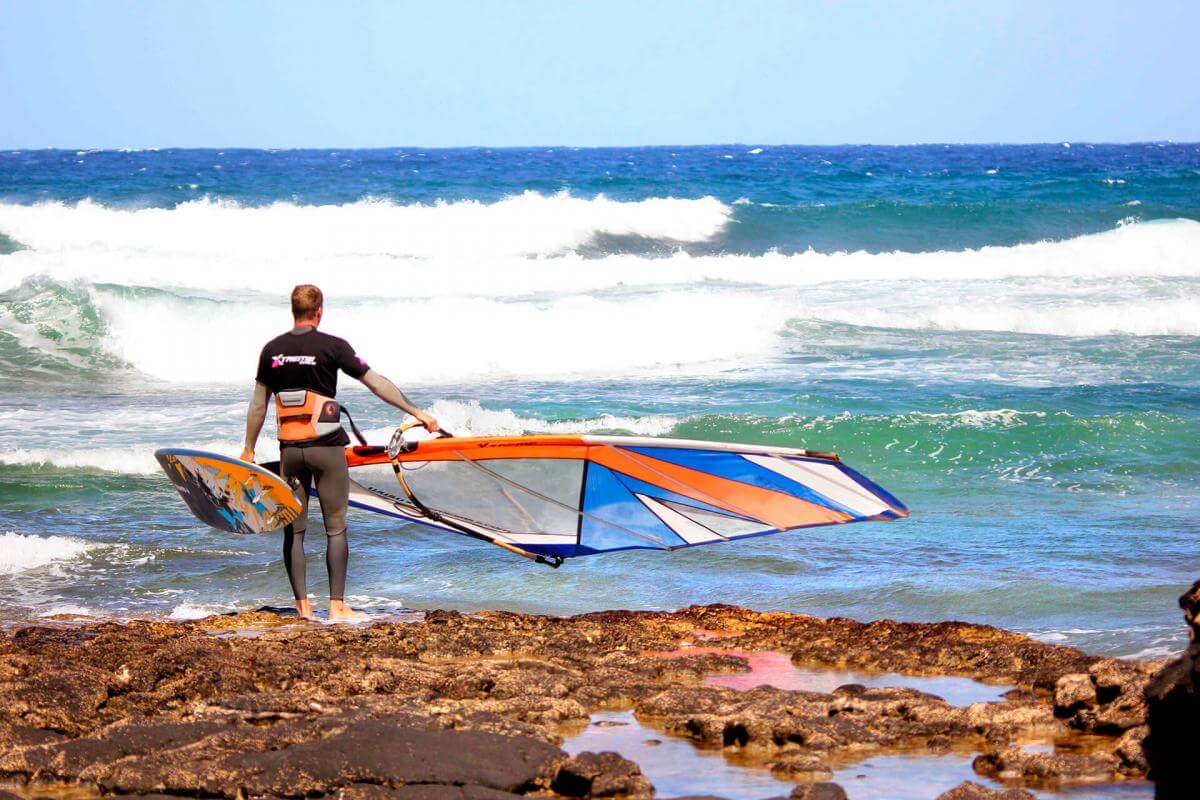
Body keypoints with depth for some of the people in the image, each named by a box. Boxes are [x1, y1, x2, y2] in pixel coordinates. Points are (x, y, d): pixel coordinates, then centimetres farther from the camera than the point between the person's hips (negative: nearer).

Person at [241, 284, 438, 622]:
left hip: (289, 450, 3)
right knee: (336, 528, 4)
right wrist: (416, 412, 1)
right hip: (326, 448, -3)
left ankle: (302, 605, 7)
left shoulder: (272, 350, 4)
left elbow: (258, 405, 8)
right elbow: (375, 383, -5)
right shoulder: (332, 346, -7)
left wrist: (249, 449, 17)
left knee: (293, 529, 9)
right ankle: (337, 606, 1)